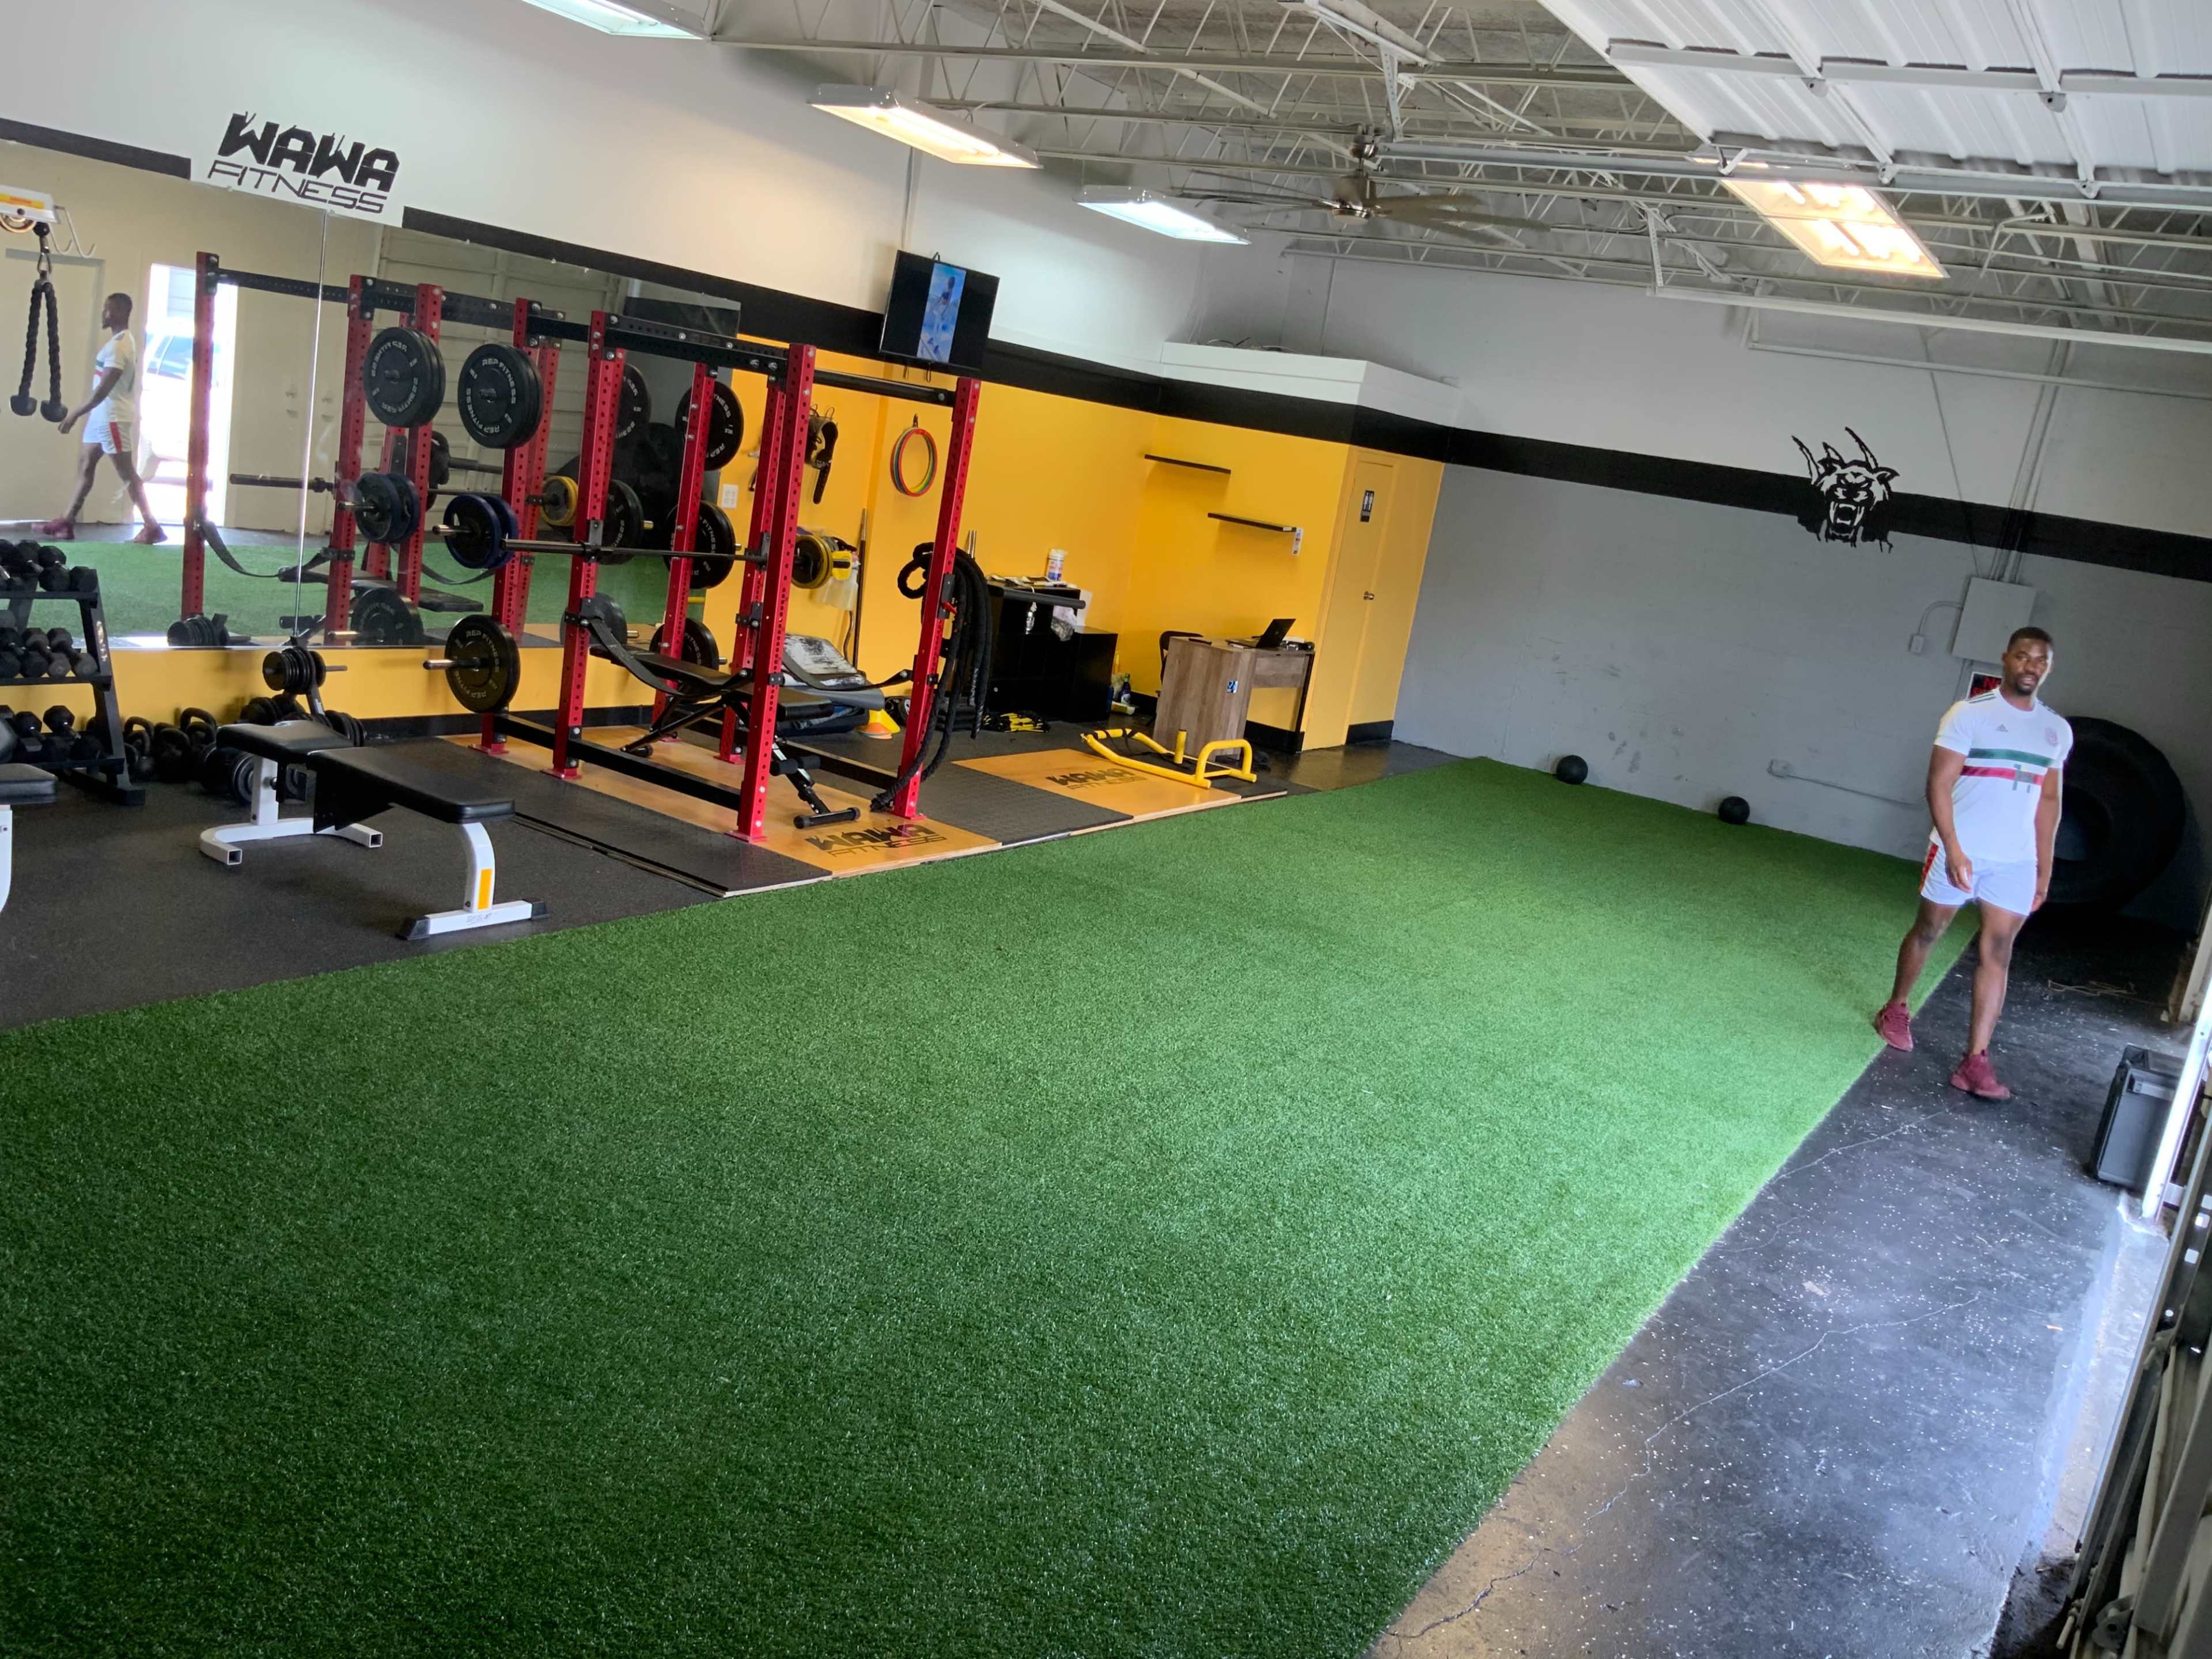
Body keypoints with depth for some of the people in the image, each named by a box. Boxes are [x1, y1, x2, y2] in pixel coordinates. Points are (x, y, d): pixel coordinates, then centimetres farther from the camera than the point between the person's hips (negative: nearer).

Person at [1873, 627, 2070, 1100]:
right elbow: (1939, 785, -10)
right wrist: (1953, 849, -18)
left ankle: (1976, 1061, -4)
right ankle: (1896, 1009, 36)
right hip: (1958, 851, -3)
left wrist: (2044, 868, 11)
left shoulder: (2057, 730, 9)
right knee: (1928, 931, 11)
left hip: (2016, 862, 3)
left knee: (1997, 952, -3)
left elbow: (2049, 801, 15)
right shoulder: (1969, 714, -7)